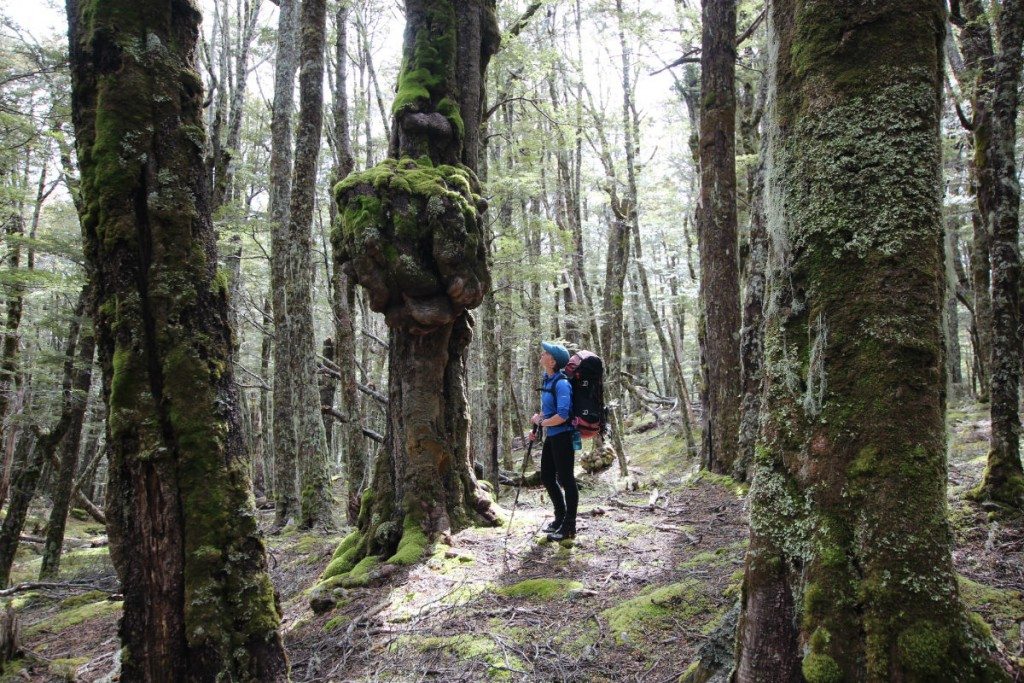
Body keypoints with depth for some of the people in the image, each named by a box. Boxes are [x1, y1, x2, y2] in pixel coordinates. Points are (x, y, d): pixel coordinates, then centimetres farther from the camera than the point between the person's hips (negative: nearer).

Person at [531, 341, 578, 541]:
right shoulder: (547, 380, 9)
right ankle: (560, 518, 34)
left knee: (565, 480, 1)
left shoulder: (561, 383, -20)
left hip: (563, 436, -10)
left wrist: (541, 422, -13)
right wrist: (536, 428, 10)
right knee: (547, 478, 17)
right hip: (551, 436, 10)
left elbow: (562, 416, -26)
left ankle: (569, 527, 13)